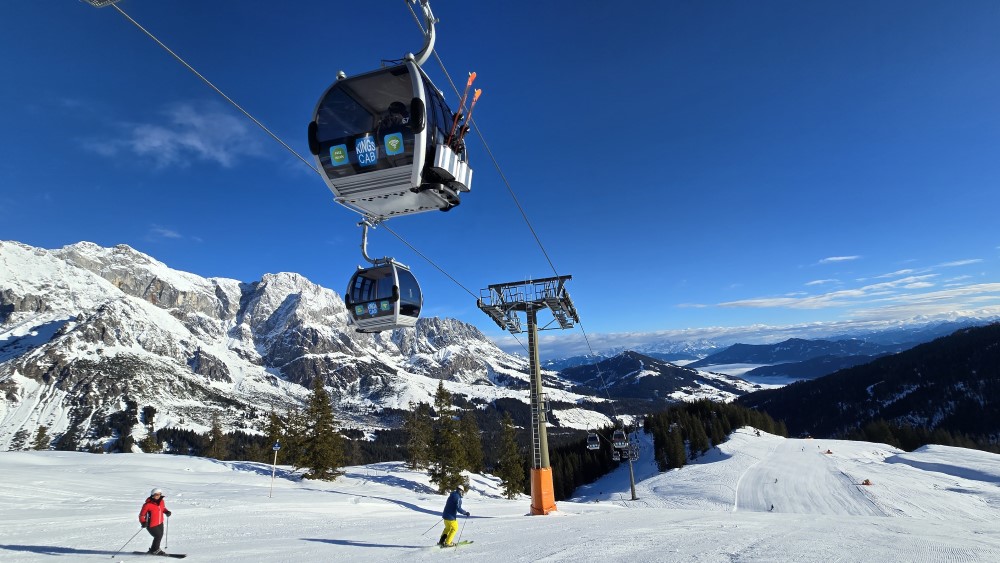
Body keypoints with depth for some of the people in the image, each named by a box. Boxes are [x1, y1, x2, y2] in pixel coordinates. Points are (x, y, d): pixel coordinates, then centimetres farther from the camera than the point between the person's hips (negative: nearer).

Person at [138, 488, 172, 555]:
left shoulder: (161, 501, -1)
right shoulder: (148, 504, -22)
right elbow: (141, 515, -16)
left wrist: (166, 512, -2)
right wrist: (143, 522, -30)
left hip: (160, 523, 7)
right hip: (151, 525, -7)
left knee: (160, 536, 14)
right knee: (158, 536, -8)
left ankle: (155, 549, 36)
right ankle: (154, 550, 15)